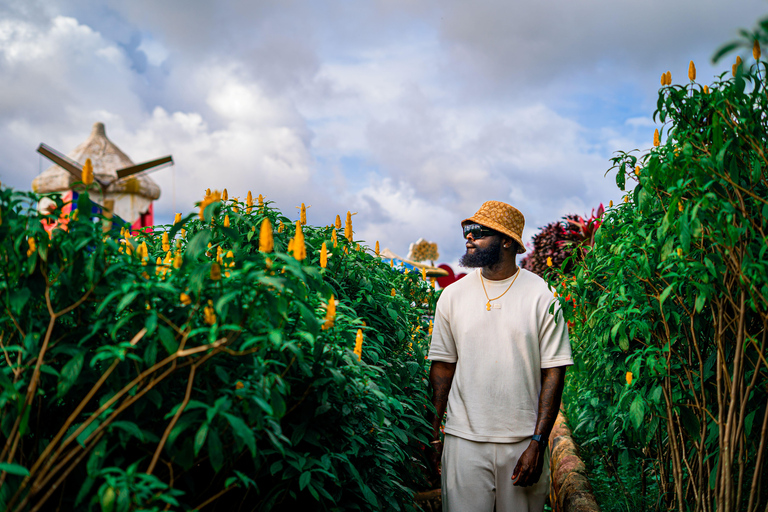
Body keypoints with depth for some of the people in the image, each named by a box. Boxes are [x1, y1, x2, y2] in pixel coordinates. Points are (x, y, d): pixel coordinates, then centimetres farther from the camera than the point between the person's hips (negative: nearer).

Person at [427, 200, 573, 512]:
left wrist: (537, 443, -10)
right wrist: (434, 435, 3)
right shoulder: (452, 295, 3)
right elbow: (442, 367, 7)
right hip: (464, 439, 1)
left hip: (523, 440, -1)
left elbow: (553, 373, -4)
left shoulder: (542, 296, -4)